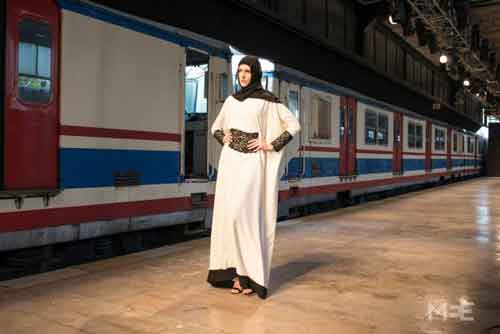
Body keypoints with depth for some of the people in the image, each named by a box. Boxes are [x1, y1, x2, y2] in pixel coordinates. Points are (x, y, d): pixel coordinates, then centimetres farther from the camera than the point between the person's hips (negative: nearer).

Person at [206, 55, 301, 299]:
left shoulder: (268, 100, 0)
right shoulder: (231, 100, 15)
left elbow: (294, 125, -2)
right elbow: (216, 126, 28)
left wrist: (271, 145, -8)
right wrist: (222, 138, 8)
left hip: (251, 161, -6)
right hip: (229, 160, 6)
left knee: (243, 214, -13)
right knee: (227, 214, 3)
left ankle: (249, 274, -2)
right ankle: (235, 270, 14)